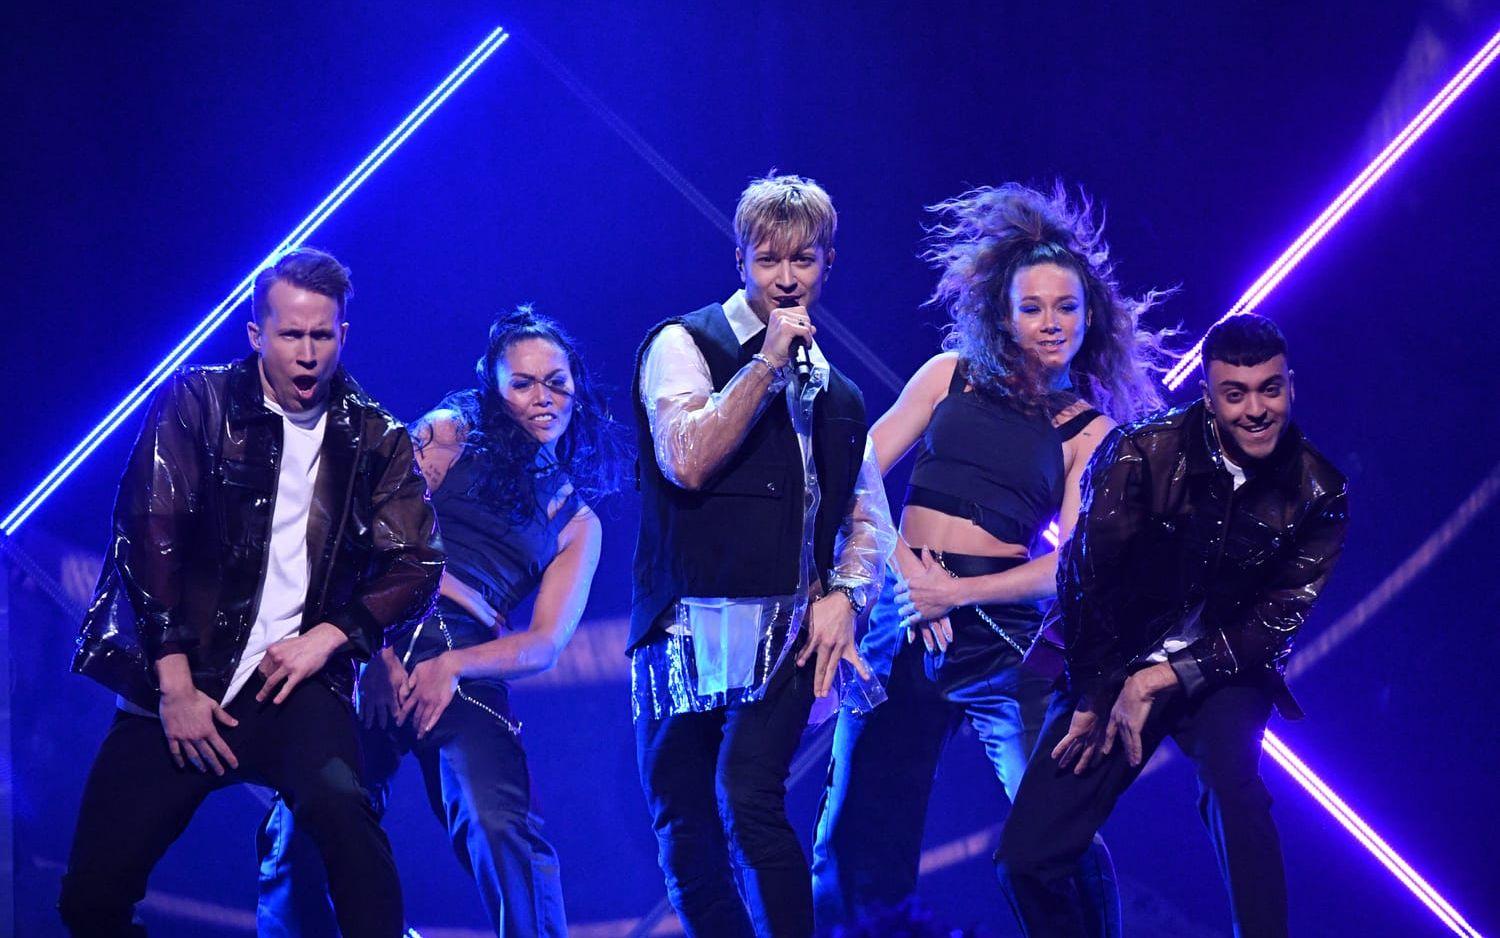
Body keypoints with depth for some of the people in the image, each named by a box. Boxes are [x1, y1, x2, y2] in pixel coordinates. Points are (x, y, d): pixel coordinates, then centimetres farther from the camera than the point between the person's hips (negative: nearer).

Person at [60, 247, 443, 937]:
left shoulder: (375, 439, 8)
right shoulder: (196, 404, 3)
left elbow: (417, 566, 6)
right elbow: (149, 537, -5)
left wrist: (330, 635, -11)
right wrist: (175, 686, -12)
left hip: (294, 682, 0)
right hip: (178, 689, 1)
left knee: (336, 796, -34)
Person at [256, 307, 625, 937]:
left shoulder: (578, 522, 21)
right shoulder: (449, 436, 15)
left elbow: (545, 644, 10)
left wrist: (453, 666, -10)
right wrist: (378, 646, -14)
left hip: (468, 676, 1)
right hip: (379, 645, -1)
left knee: (502, 831, -25)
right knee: (305, 834, -12)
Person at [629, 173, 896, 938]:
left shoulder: (835, 389, 16)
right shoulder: (684, 343, 1)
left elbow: (869, 515, 21)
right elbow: (687, 460, -15)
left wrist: (844, 593, 2)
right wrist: (768, 362, -13)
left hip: (786, 630, 1)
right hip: (687, 627, -1)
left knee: (751, 802, -17)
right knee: (684, 827, 2)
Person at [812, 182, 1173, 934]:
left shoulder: (1090, 431, 8)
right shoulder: (952, 375, 10)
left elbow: (1070, 564, 0)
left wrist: (957, 593, -11)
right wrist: (904, 568, -9)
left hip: (1005, 628, -1)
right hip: (904, 617, 1)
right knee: (862, 833, 1)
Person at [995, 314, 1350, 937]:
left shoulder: (1318, 494, -9)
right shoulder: (1140, 454, -15)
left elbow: (1276, 621, -9)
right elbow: (1087, 576, -9)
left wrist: (1165, 678, -18)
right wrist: (1093, 700, -9)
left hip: (1223, 673, 0)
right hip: (1118, 666, 0)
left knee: (1231, 773, -35)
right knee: (1026, 860, -9)